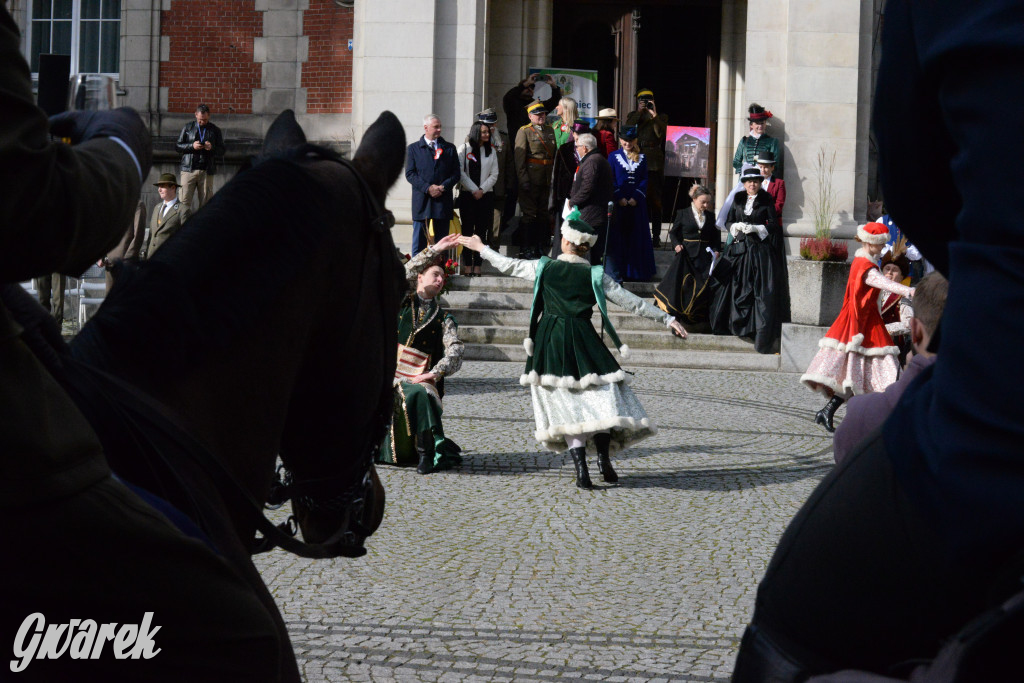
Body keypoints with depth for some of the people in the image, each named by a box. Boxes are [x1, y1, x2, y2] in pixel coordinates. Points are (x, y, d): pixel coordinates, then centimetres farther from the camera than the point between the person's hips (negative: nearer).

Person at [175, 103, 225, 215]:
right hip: (189, 169, 0)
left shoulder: (215, 130, 13)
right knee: (184, 201, -8)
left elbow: (221, 152, 12)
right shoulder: (188, 127, 13)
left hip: (206, 171, 0)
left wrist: (212, 148, -10)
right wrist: (192, 146, -8)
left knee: (205, 203, -2)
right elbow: (177, 146, 10)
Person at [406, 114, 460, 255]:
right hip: (422, 201, -1)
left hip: (443, 201, 2)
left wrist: (443, 187, -10)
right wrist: (427, 188, -13)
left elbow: (456, 174, 7)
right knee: (419, 243, -1)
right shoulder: (413, 148, 7)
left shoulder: (449, 148, 12)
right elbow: (410, 174, -1)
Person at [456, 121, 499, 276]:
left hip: (485, 195, 2)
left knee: (481, 230, 0)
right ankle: (467, 266, -1)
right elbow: (460, 172, -5)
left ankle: (477, 266, 1)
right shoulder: (464, 149, 2)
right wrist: (474, 190, -10)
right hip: (467, 195, -2)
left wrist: (482, 190, -7)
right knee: (467, 230, -2)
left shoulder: (491, 152, 11)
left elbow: (494, 175, 7)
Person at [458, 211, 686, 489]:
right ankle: (603, 458, -7)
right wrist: (667, 318, 6)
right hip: (583, 341, -1)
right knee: (599, 394, 8)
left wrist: (481, 248, 31)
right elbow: (632, 302, 0)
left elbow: (509, 266, 16)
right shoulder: (595, 276, 1)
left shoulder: (544, 268, 3)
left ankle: (581, 469, -8)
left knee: (568, 404, 1)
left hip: (550, 342, 1)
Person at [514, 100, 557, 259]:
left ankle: (539, 247, 16)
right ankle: (526, 249, 0)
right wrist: (523, 179, -16)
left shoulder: (550, 131, 14)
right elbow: (519, 157, -9)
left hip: (546, 179, 6)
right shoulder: (524, 131, -3)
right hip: (531, 178, -6)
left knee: (543, 213, 9)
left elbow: (554, 154, 15)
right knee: (529, 214, -4)